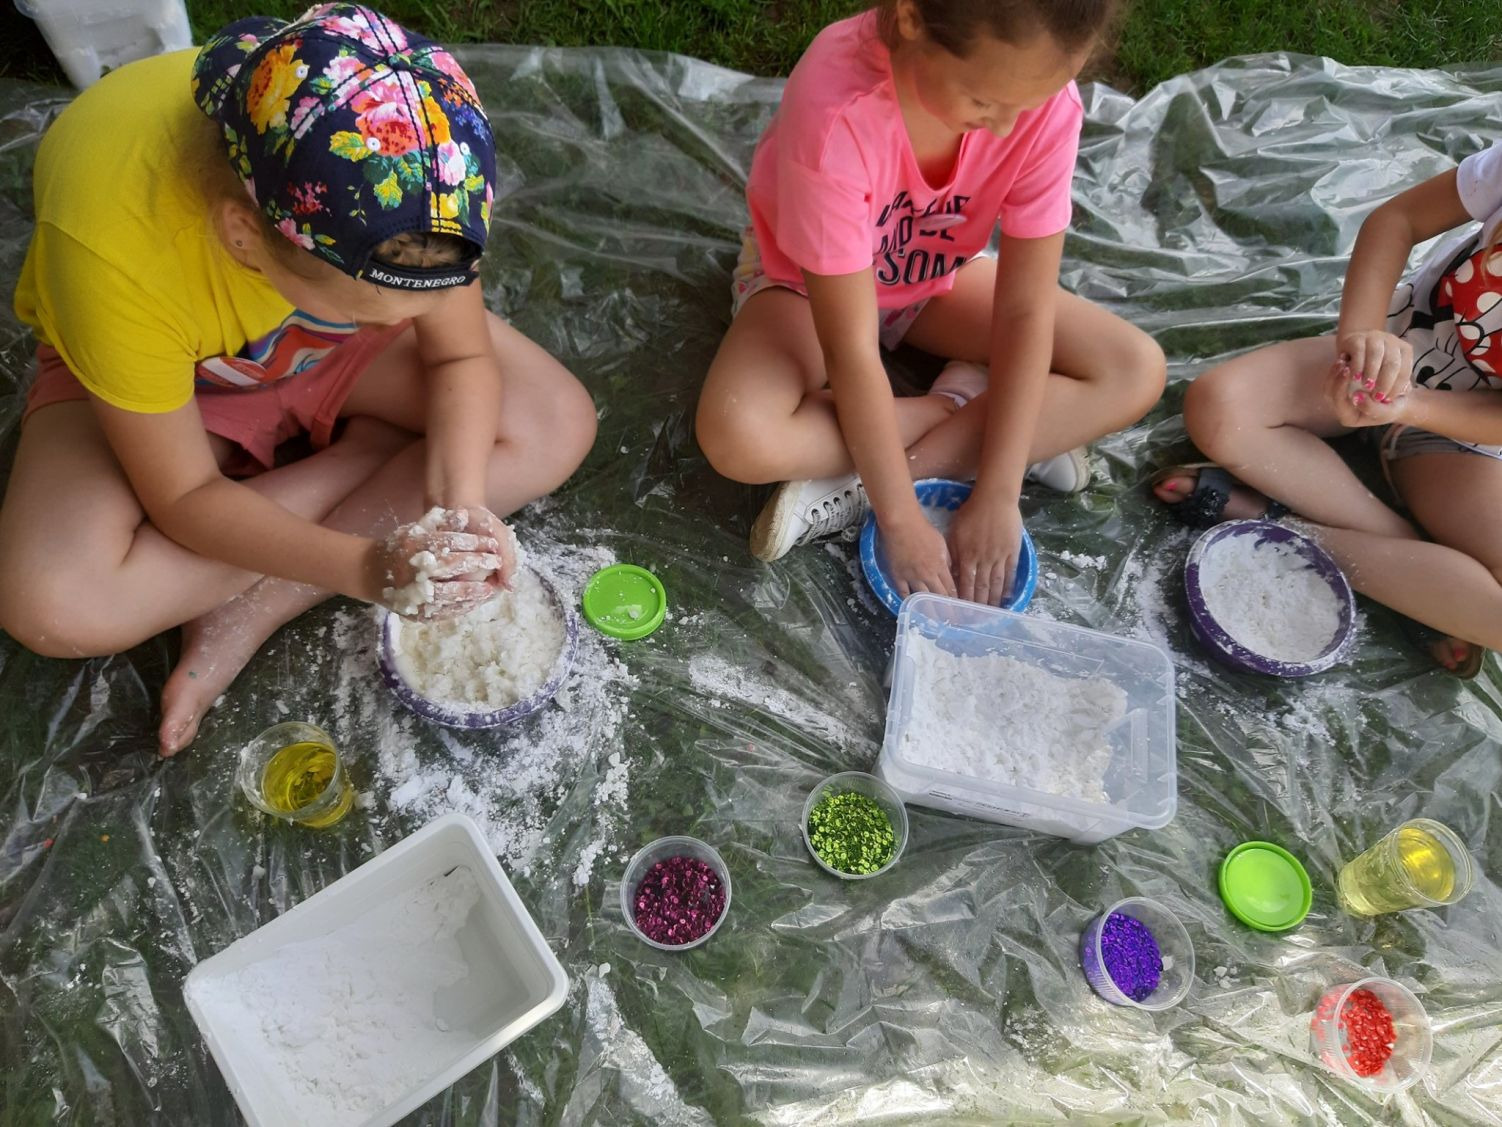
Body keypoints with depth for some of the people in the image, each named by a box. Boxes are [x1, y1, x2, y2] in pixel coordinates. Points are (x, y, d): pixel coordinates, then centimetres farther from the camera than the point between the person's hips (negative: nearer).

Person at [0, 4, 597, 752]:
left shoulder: (399, 171, -31)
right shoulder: (112, 245, -38)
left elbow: (461, 358, -17)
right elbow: (184, 498, -27)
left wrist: (459, 502, -34)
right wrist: (364, 567, -41)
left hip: (331, 349, 3)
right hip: (140, 361, -2)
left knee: (556, 429, -18)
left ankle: (253, 607, -13)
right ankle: (371, 447, -8)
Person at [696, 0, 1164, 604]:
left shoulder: (1042, 96, -26)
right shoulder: (836, 113, -38)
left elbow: (1026, 309, -23)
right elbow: (852, 349, -34)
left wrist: (997, 497, -27)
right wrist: (902, 520, -31)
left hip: (941, 275, 4)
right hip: (805, 277, -3)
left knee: (1137, 373, -14)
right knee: (738, 440, -34)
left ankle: (851, 487, -19)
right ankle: (964, 402, -11)